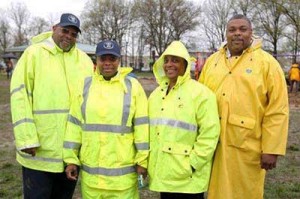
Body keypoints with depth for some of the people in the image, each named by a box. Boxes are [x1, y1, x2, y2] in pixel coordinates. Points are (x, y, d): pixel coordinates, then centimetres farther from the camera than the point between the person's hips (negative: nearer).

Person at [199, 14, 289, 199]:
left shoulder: (267, 63, -4)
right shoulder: (212, 60, 9)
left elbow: (277, 111, -8)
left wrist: (271, 149, -11)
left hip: (247, 146, -4)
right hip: (213, 143, 4)